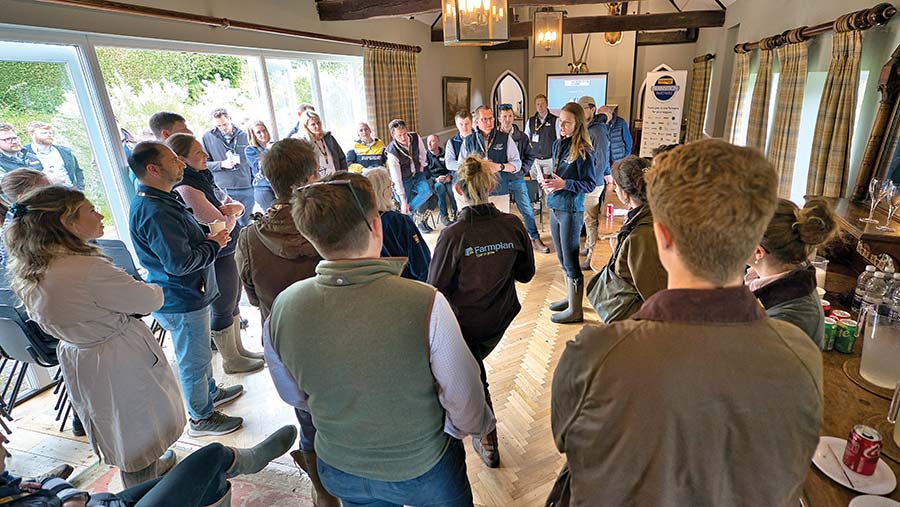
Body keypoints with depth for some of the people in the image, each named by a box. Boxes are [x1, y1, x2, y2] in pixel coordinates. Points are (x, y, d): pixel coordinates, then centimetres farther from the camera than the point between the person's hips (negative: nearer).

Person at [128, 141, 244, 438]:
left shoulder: (162, 200, 7)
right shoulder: (154, 211, -28)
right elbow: (180, 262, -31)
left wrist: (208, 236, 3)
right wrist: (214, 244, -16)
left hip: (189, 294, 10)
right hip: (181, 301, -10)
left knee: (200, 352, 27)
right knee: (194, 360, 7)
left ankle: (211, 393, 47)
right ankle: (201, 418, 26)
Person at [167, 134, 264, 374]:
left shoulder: (202, 176, 6)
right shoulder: (186, 188, -23)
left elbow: (237, 205, 9)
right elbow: (222, 226, -26)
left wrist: (233, 208, -14)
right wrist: (231, 216, -5)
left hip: (229, 251, 9)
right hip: (216, 258, -9)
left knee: (233, 304, 21)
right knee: (222, 309, 7)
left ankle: (239, 349, 38)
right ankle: (231, 361, 26)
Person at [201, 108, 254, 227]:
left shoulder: (243, 135, 8)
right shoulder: (208, 137, 2)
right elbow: (204, 163, 3)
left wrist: (254, 181, 11)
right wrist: (221, 164, -14)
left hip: (246, 188, 2)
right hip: (223, 189, -2)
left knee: (246, 224, 10)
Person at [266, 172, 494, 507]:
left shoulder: (281, 310, -21)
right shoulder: (426, 304, -34)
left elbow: (293, 395, -3)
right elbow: (463, 396, -21)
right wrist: (478, 427, 2)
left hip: (338, 472, 3)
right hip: (424, 471, -2)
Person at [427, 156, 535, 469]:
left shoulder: (453, 235, -27)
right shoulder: (513, 226, -16)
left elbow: (436, 287, -17)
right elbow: (526, 273, -3)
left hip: (464, 321, -5)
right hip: (500, 319, 5)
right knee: (473, 364, 31)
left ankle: (488, 442, 31)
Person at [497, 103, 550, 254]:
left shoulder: (521, 137, 3)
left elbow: (530, 156, 8)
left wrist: (521, 169, -7)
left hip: (517, 179, 1)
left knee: (527, 210, 3)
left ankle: (535, 239, 13)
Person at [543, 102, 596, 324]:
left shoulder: (583, 151, -14)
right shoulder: (558, 144, 9)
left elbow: (590, 183, -13)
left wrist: (564, 184, -23)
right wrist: (548, 181, 0)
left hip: (571, 210, -8)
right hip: (555, 207, 8)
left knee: (570, 261, -1)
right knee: (562, 258, 18)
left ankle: (575, 310, 11)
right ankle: (570, 297, 35)